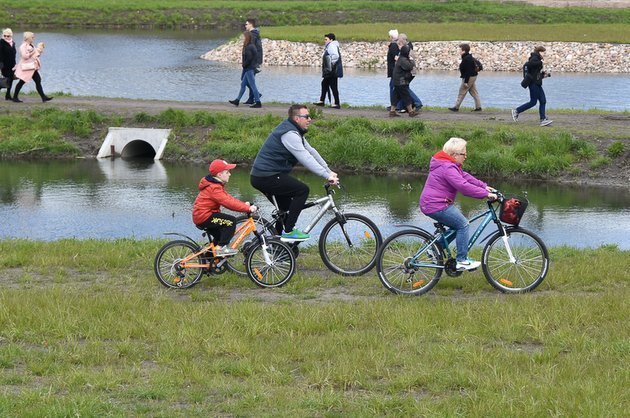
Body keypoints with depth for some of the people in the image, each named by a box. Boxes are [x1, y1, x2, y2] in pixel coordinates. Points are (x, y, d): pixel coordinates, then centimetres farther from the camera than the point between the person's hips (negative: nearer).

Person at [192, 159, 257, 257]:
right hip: (204, 217, -11)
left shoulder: (216, 185, 14)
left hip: (200, 217, 11)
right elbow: (228, 203, -29)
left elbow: (228, 198, 11)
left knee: (221, 235, 25)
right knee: (231, 221, -19)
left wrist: (244, 204, -3)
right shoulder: (214, 188, -22)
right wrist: (247, 208, -31)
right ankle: (222, 247, -16)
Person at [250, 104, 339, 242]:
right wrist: (327, 176, -25)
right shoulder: (289, 134, -19)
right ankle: (288, 231, -11)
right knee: (302, 190, -12)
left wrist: (329, 171, 10)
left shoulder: (295, 132, 15)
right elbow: (306, 159, -24)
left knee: (286, 206, 20)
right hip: (267, 177, -11)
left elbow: (311, 152, 16)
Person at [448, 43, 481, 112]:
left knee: (462, 93, -3)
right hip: (473, 77, 11)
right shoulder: (469, 57, 12)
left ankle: (456, 107, 3)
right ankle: (478, 107, 11)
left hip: (469, 77, -11)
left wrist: (466, 82, -24)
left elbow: (468, 71, -25)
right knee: (474, 92, 11)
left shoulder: (467, 59, -21)